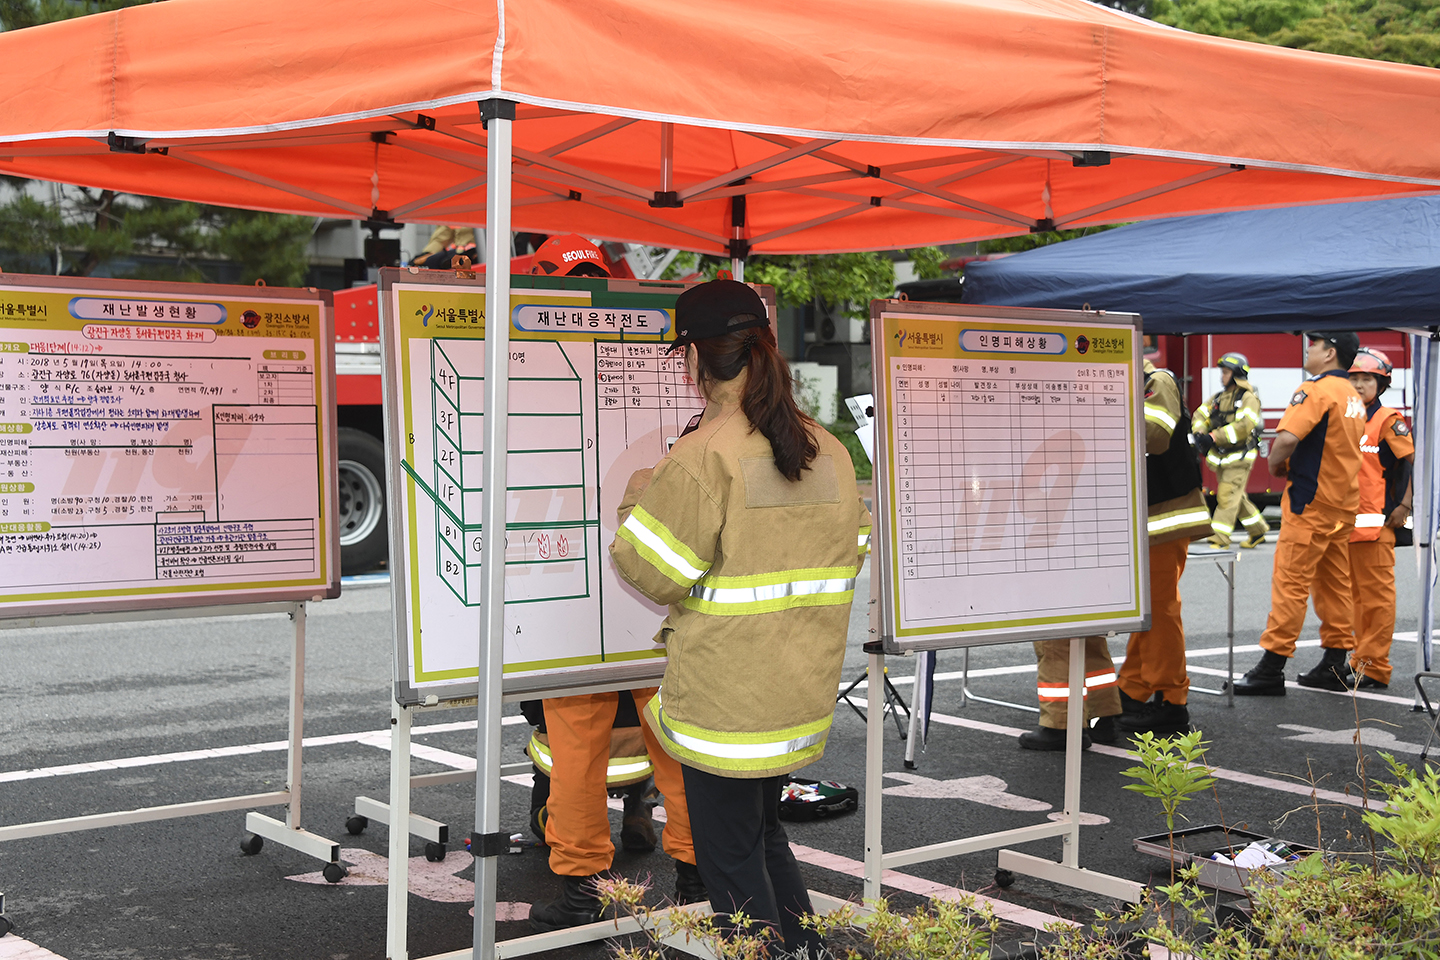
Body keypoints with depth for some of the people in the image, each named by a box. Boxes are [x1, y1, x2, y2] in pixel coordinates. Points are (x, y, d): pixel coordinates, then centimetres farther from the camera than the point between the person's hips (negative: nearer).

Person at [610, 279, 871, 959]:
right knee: (763, 832, 24)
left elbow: (652, 572, -15)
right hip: (802, 693, 7)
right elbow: (849, 554, 13)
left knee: (730, 861, 6)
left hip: (726, 702, -7)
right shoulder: (827, 450, 4)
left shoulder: (704, 456, -18)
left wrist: (640, 501, 2)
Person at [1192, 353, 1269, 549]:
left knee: (1227, 498, -12)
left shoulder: (1248, 398, -11)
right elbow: (1200, 415, 7)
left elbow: (1243, 426, -25)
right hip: (1221, 457, 8)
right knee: (1237, 498, 16)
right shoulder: (1220, 397, 12)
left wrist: (1214, 437, -28)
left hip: (1239, 457, -8)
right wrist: (1199, 434, -14)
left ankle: (1220, 541, -14)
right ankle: (1258, 531, 30)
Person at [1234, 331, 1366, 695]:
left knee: (1290, 582, -7)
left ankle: (1271, 669, -7)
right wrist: (1291, 463, 11)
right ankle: (1335, 663, 17)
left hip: (1310, 502, -9)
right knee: (1334, 582, 12)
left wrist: (1274, 462, -7)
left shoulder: (1316, 390, -15)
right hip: (1344, 502, 9)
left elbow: (1287, 437, -27)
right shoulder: (1353, 396, 14)